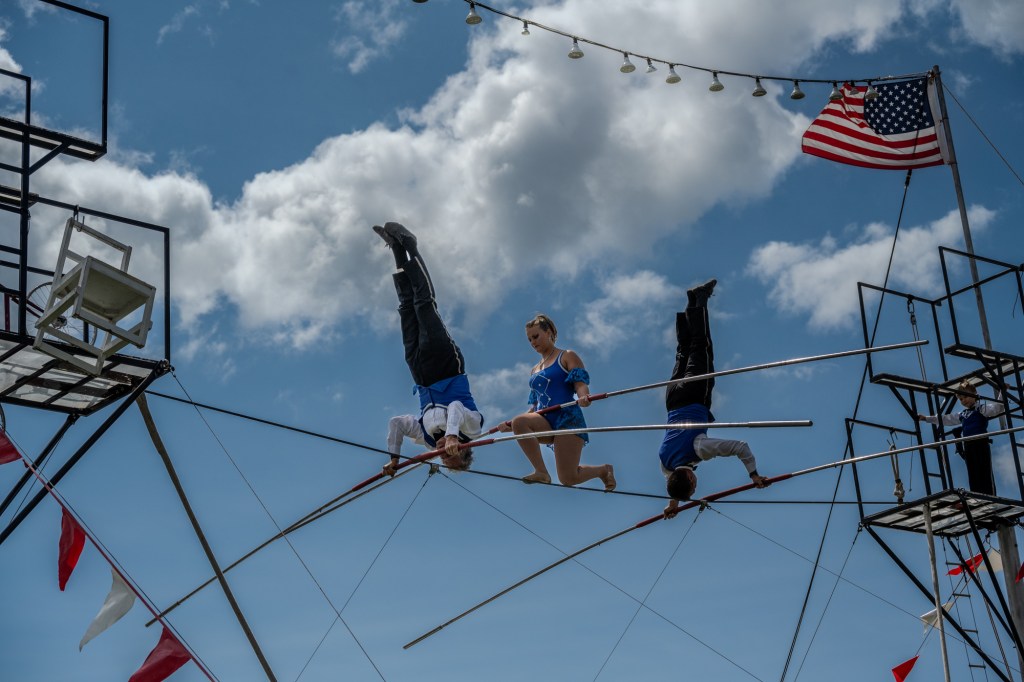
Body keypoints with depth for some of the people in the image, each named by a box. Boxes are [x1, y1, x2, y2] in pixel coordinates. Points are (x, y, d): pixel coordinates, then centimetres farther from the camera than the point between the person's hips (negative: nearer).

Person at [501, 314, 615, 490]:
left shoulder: (567, 357, 7)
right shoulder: (535, 370, 25)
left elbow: (581, 384, -7)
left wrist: (583, 397, -31)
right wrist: (510, 425, 15)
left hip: (567, 418, -6)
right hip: (545, 421, 6)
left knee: (568, 479, -17)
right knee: (519, 422, -30)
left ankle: (604, 470, 16)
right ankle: (541, 472, -20)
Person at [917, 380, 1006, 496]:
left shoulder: (981, 409, 2)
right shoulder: (962, 414, 21)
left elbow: (997, 407, -13)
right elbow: (945, 419, 30)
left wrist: (1001, 392, -26)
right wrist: (926, 418, 33)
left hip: (981, 445, -6)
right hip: (968, 447, 6)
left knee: (986, 475, -11)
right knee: (973, 477, 2)